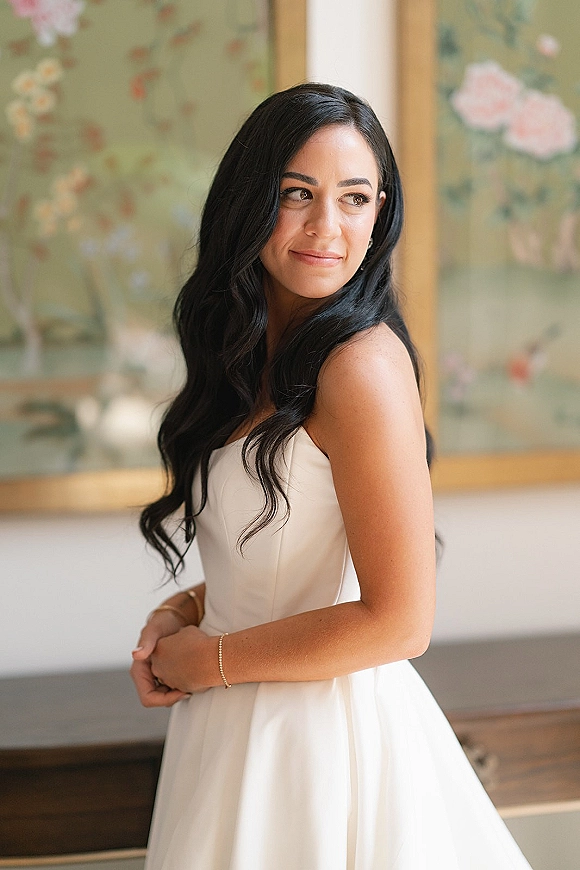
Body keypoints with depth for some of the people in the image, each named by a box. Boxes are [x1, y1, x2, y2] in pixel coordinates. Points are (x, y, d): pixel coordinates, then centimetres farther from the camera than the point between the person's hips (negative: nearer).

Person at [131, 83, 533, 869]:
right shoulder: (259, 357, 6)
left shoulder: (364, 364, -21)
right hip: (236, 728, 8)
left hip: (325, 737, -8)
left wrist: (211, 658, -13)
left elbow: (397, 621, -23)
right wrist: (181, 614, 0)